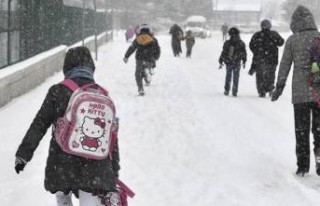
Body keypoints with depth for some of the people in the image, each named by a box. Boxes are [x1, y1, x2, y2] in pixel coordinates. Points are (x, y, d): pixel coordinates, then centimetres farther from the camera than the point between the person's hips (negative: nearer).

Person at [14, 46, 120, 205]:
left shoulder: (57, 92, -4)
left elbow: (39, 125, -3)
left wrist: (23, 154, 5)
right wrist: (114, 171, 16)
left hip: (62, 164, -1)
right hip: (96, 168, 1)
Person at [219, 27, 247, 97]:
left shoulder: (227, 43, -10)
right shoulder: (241, 44, -6)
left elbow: (223, 53, -5)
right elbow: (244, 54, 3)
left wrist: (221, 62, 5)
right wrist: (244, 62, 17)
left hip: (228, 63, 0)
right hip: (237, 64, 0)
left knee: (228, 77, 15)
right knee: (236, 78, 9)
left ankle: (226, 90, 14)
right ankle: (234, 92, 8)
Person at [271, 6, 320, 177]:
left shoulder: (292, 40, -3)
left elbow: (285, 65, -1)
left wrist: (279, 87, 8)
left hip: (299, 92, 0)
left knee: (301, 130, 9)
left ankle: (303, 166, 11)